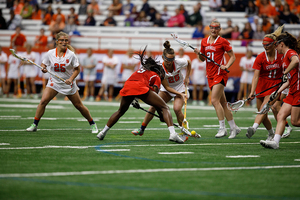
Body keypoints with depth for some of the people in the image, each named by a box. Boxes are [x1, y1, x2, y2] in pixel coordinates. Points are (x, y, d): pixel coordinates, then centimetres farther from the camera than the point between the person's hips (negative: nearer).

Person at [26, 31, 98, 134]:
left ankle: (92, 124, 23)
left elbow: (77, 69, -4)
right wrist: (43, 68, -18)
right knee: (43, 101, -17)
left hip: (68, 83, -1)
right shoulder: (50, 53, -8)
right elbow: (43, 64, 5)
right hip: (54, 82, 1)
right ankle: (34, 125, -8)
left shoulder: (71, 54, -11)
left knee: (79, 106, 5)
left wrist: (71, 79, -20)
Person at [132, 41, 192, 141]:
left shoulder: (179, 62, -25)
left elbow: (189, 62, 2)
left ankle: (185, 133, -9)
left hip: (180, 87, -2)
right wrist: (179, 94, -31)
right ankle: (142, 129, 8)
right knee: (154, 106, -8)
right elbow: (166, 87, -22)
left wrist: (187, 77, -3)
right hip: (167, 88, 2)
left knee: (177, 108, -25)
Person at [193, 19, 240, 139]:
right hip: (210, 74, 6)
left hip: (220, 74, -6)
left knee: (214, 100, -18)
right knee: (223, 103, 8)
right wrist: (199, 54, -1)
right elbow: (203, 58, 20)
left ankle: (222, 128, -15)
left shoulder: (223, 42, -4)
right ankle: (234, 128, 16)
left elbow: (232, 56, -1)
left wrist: (226, 66, -16)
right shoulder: (204, 42, 12)